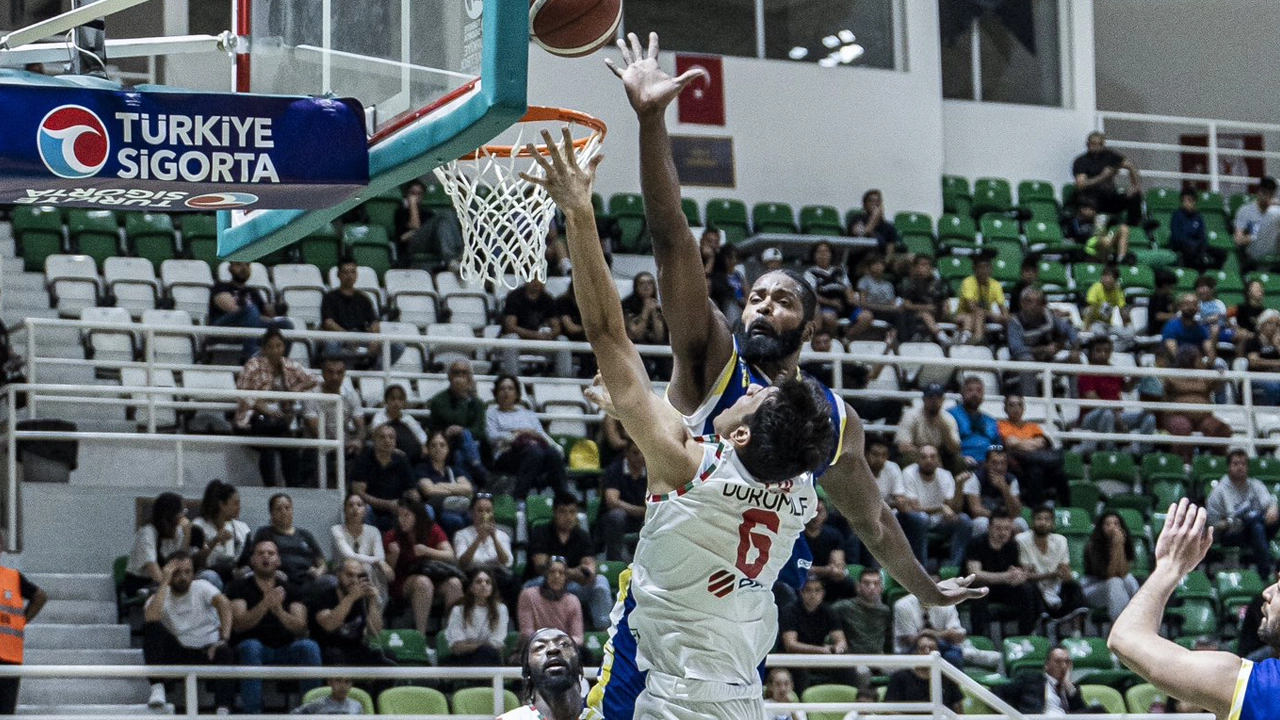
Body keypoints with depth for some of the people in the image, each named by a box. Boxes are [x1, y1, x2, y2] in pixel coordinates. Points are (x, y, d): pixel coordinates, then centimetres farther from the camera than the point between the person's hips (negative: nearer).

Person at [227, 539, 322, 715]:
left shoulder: (289, 589, 11)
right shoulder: (239, 588, 4)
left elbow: (300, 627, -3)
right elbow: (238, 625, -12)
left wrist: (279, 610, -23)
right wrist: (265, 604, -26)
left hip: (284, 651, 2)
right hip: (252, 651, -2)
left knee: (309, 646, -27)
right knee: (251, 646, -36)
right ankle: (253, 712, -38)